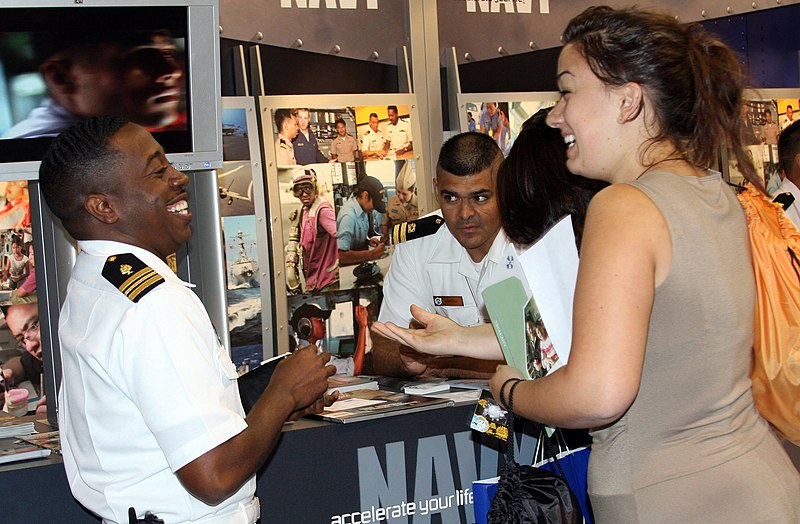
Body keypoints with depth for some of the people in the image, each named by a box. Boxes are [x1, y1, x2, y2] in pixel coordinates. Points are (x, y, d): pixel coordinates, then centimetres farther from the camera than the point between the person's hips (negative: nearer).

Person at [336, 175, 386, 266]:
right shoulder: (348, 215, -23)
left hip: (361, 262, 8)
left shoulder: (362, 208, 2)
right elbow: (341, 255, -28)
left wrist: (368, 241, 2)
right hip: (348, 266, -8)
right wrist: (372, 254, -23)